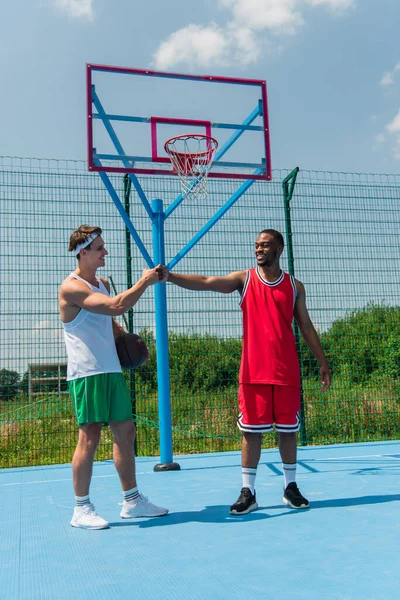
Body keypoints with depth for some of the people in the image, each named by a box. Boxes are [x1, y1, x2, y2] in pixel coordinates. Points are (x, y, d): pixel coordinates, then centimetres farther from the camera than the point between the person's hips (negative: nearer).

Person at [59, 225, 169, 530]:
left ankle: (132, 500, 21)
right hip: (87, 373, -9)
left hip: (112, 370, 9)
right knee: (90, 437, -6)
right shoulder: (72, 287, -13)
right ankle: (82, 509, 7)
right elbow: (116, 307, -24)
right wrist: (145, 281, -14)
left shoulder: (103, 284, 15)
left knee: (125, 431, 10)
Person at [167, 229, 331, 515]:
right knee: (251, 431, 2)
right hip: (253, 371, -1)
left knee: (288, 429, 8)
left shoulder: (294, 286, 8)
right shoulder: (244, 279, 3)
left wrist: (323, 362, 9)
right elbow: (205, 282, -10)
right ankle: (248, 492, 11)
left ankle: (291, 487, 23)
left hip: (287, 371, 1)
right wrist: (170, 276, -24)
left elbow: (306, 326, 13)